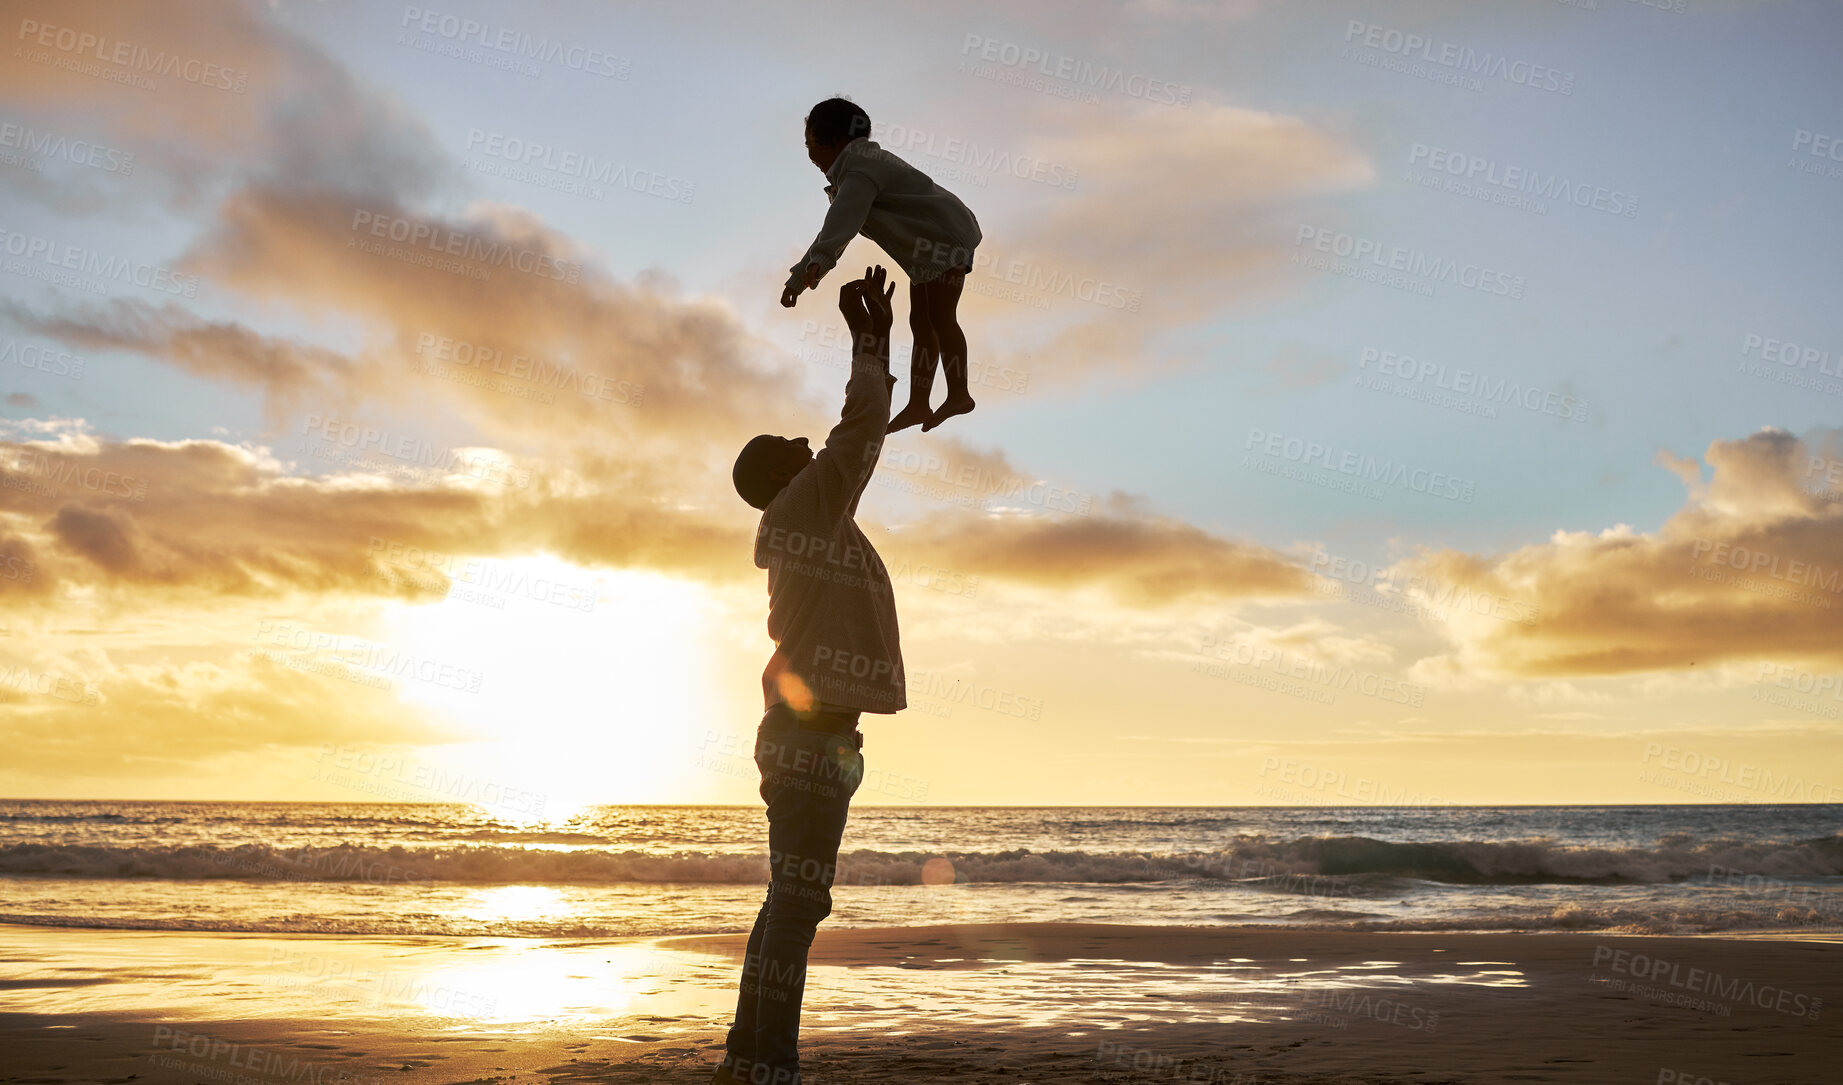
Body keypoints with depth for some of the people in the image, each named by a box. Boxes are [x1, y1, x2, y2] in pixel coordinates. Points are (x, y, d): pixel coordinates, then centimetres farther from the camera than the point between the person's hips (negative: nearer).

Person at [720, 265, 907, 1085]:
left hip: (810, 738, 10)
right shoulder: (806, 505, -4)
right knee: (799, 900, -11)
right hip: (810, 739, -10)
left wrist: (878, 339, 29)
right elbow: (864, 422, -6)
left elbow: (864, 435, 28)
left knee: (791, 899, 11)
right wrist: (868, 342, 9)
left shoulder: (814, 517, 20)